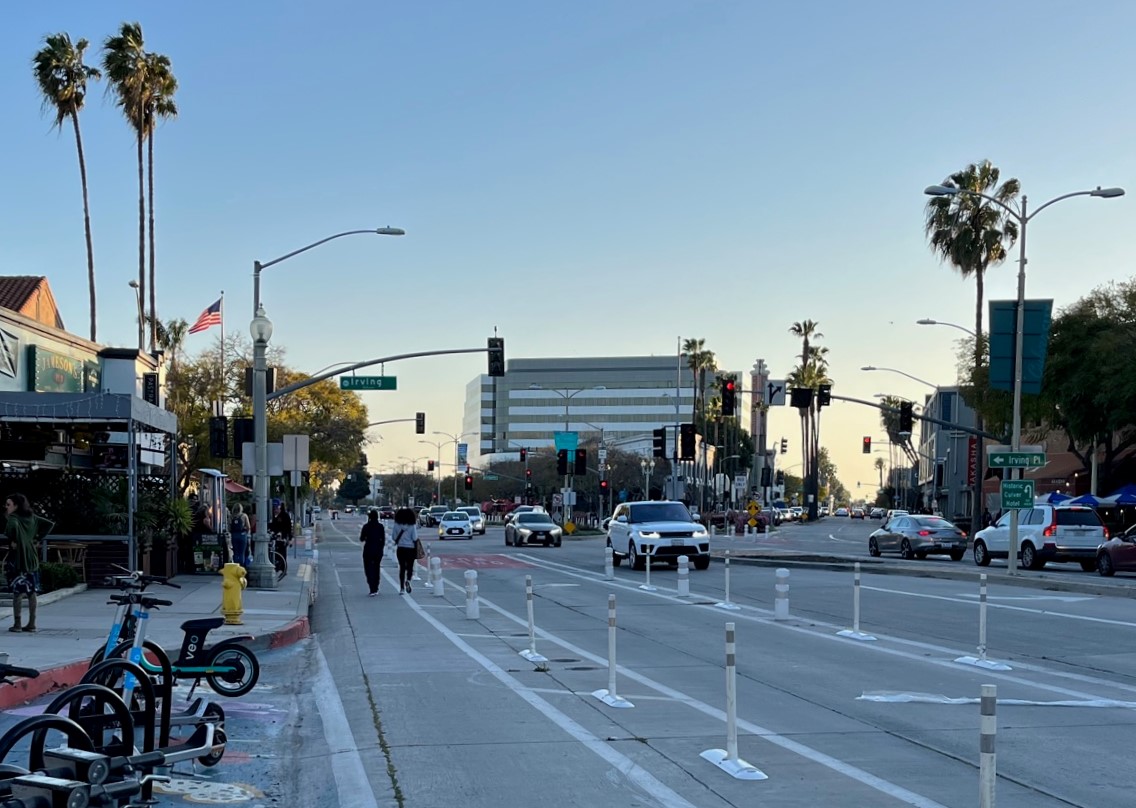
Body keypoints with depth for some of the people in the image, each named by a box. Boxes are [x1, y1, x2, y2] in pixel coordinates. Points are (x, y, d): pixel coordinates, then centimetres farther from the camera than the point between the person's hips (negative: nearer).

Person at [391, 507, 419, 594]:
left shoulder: (397, 526, -5)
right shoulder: (412, 527, -8)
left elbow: (395, 538, -2)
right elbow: (415, 540, -7)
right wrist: (416, 551, 2)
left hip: (400, 549, 1)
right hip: (410, 548, -1)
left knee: (402, 568, 10)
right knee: (410, 567, 10)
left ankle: (401, 588, 9)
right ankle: (408, 580, -19)